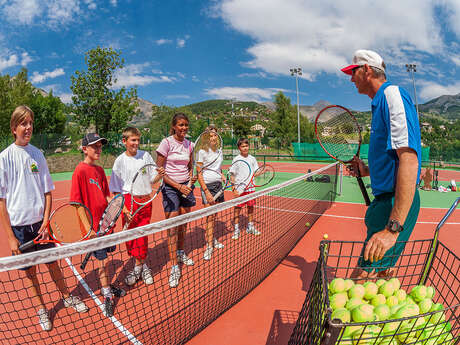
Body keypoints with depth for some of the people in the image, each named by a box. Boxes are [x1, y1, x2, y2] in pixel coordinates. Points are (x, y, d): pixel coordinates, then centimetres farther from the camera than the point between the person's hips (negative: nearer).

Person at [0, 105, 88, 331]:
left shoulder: (37, 154, 1)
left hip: (40, 221, 3)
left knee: (53, 262, 15)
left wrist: (46, 222, -4)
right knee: (29, 271, 11)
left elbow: (47, 192, 5)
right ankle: (41, 310, 30)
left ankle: (67, 297, 35)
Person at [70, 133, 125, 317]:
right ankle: (107, 296, 19)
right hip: (93, 224, -7)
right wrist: (87, 226, -19)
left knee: (106, 256, 17)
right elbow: (76, 202, -15)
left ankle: (106, 286, 36)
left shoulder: (100, 170, 9)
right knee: (103, 260, 2)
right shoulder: (80, 171, -13)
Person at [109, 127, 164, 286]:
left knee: (142, 234, 1)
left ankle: (138, 266, 19)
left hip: (145, 199, 1)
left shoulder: (145, 155, 2)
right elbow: (116, 190, -1)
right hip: (128, 200, 0)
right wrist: (124, 209, -9)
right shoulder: (120, 161, -3)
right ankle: (141, 265, 22)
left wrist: (159, 174, -13)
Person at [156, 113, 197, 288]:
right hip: (170, 188, -5)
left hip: (186, 187, 5)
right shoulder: (166, 143, -10)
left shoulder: (189, 144, 7)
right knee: (172, 228, -5)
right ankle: (175, 268, 4)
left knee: (183, 224, 14)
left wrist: (191, 177, -2)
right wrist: (178, 186, -17)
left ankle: (180, 253, 37)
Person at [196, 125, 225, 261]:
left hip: (218, 185, 6)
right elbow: (199, 174, -12)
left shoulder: (219, 151, 12)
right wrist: (206, 192, -17)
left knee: (214, 216, 12)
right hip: (207, 185, -6)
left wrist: (222, 176, 5)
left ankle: (212, 239, 28)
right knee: (210, 216, -6)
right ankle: (209, 246, 2)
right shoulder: (202, 152, -8)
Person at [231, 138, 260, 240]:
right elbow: (232, 175, -4)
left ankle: (250, 227, 28)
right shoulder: (236, 160, -5)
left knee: (251, 207, 12)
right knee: (237, 209, 0)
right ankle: (236, 229, 12)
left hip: (250, 187, 4)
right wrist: (233, 188, -12)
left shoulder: (252, 159, 6)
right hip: (239, 189, -4)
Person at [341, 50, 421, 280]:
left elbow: (409, 159, -25)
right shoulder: (381, 102, 20)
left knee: (360, 282, -12)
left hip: (396, 205, -11)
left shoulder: (393, 93, -12)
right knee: (382, 274, 20)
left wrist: (393, 228, -31)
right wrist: (367, 170, 11)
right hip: (385, 200, 11)